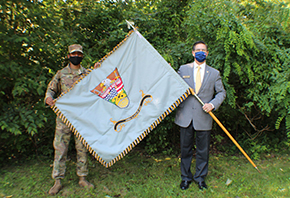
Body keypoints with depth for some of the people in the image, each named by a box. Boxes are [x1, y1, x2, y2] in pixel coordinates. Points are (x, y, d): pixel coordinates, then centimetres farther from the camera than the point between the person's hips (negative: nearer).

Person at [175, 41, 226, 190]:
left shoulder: (214, 73, 6)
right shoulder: (183, 69, 7)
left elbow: (221, 92, 8)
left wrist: (213, 104, -8)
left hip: (203, 118, 0)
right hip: (185, 116, 0)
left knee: (202, 150, 10)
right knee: (185, 149, 11)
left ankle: (200, 178, 31)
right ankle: (186, 177, 30)